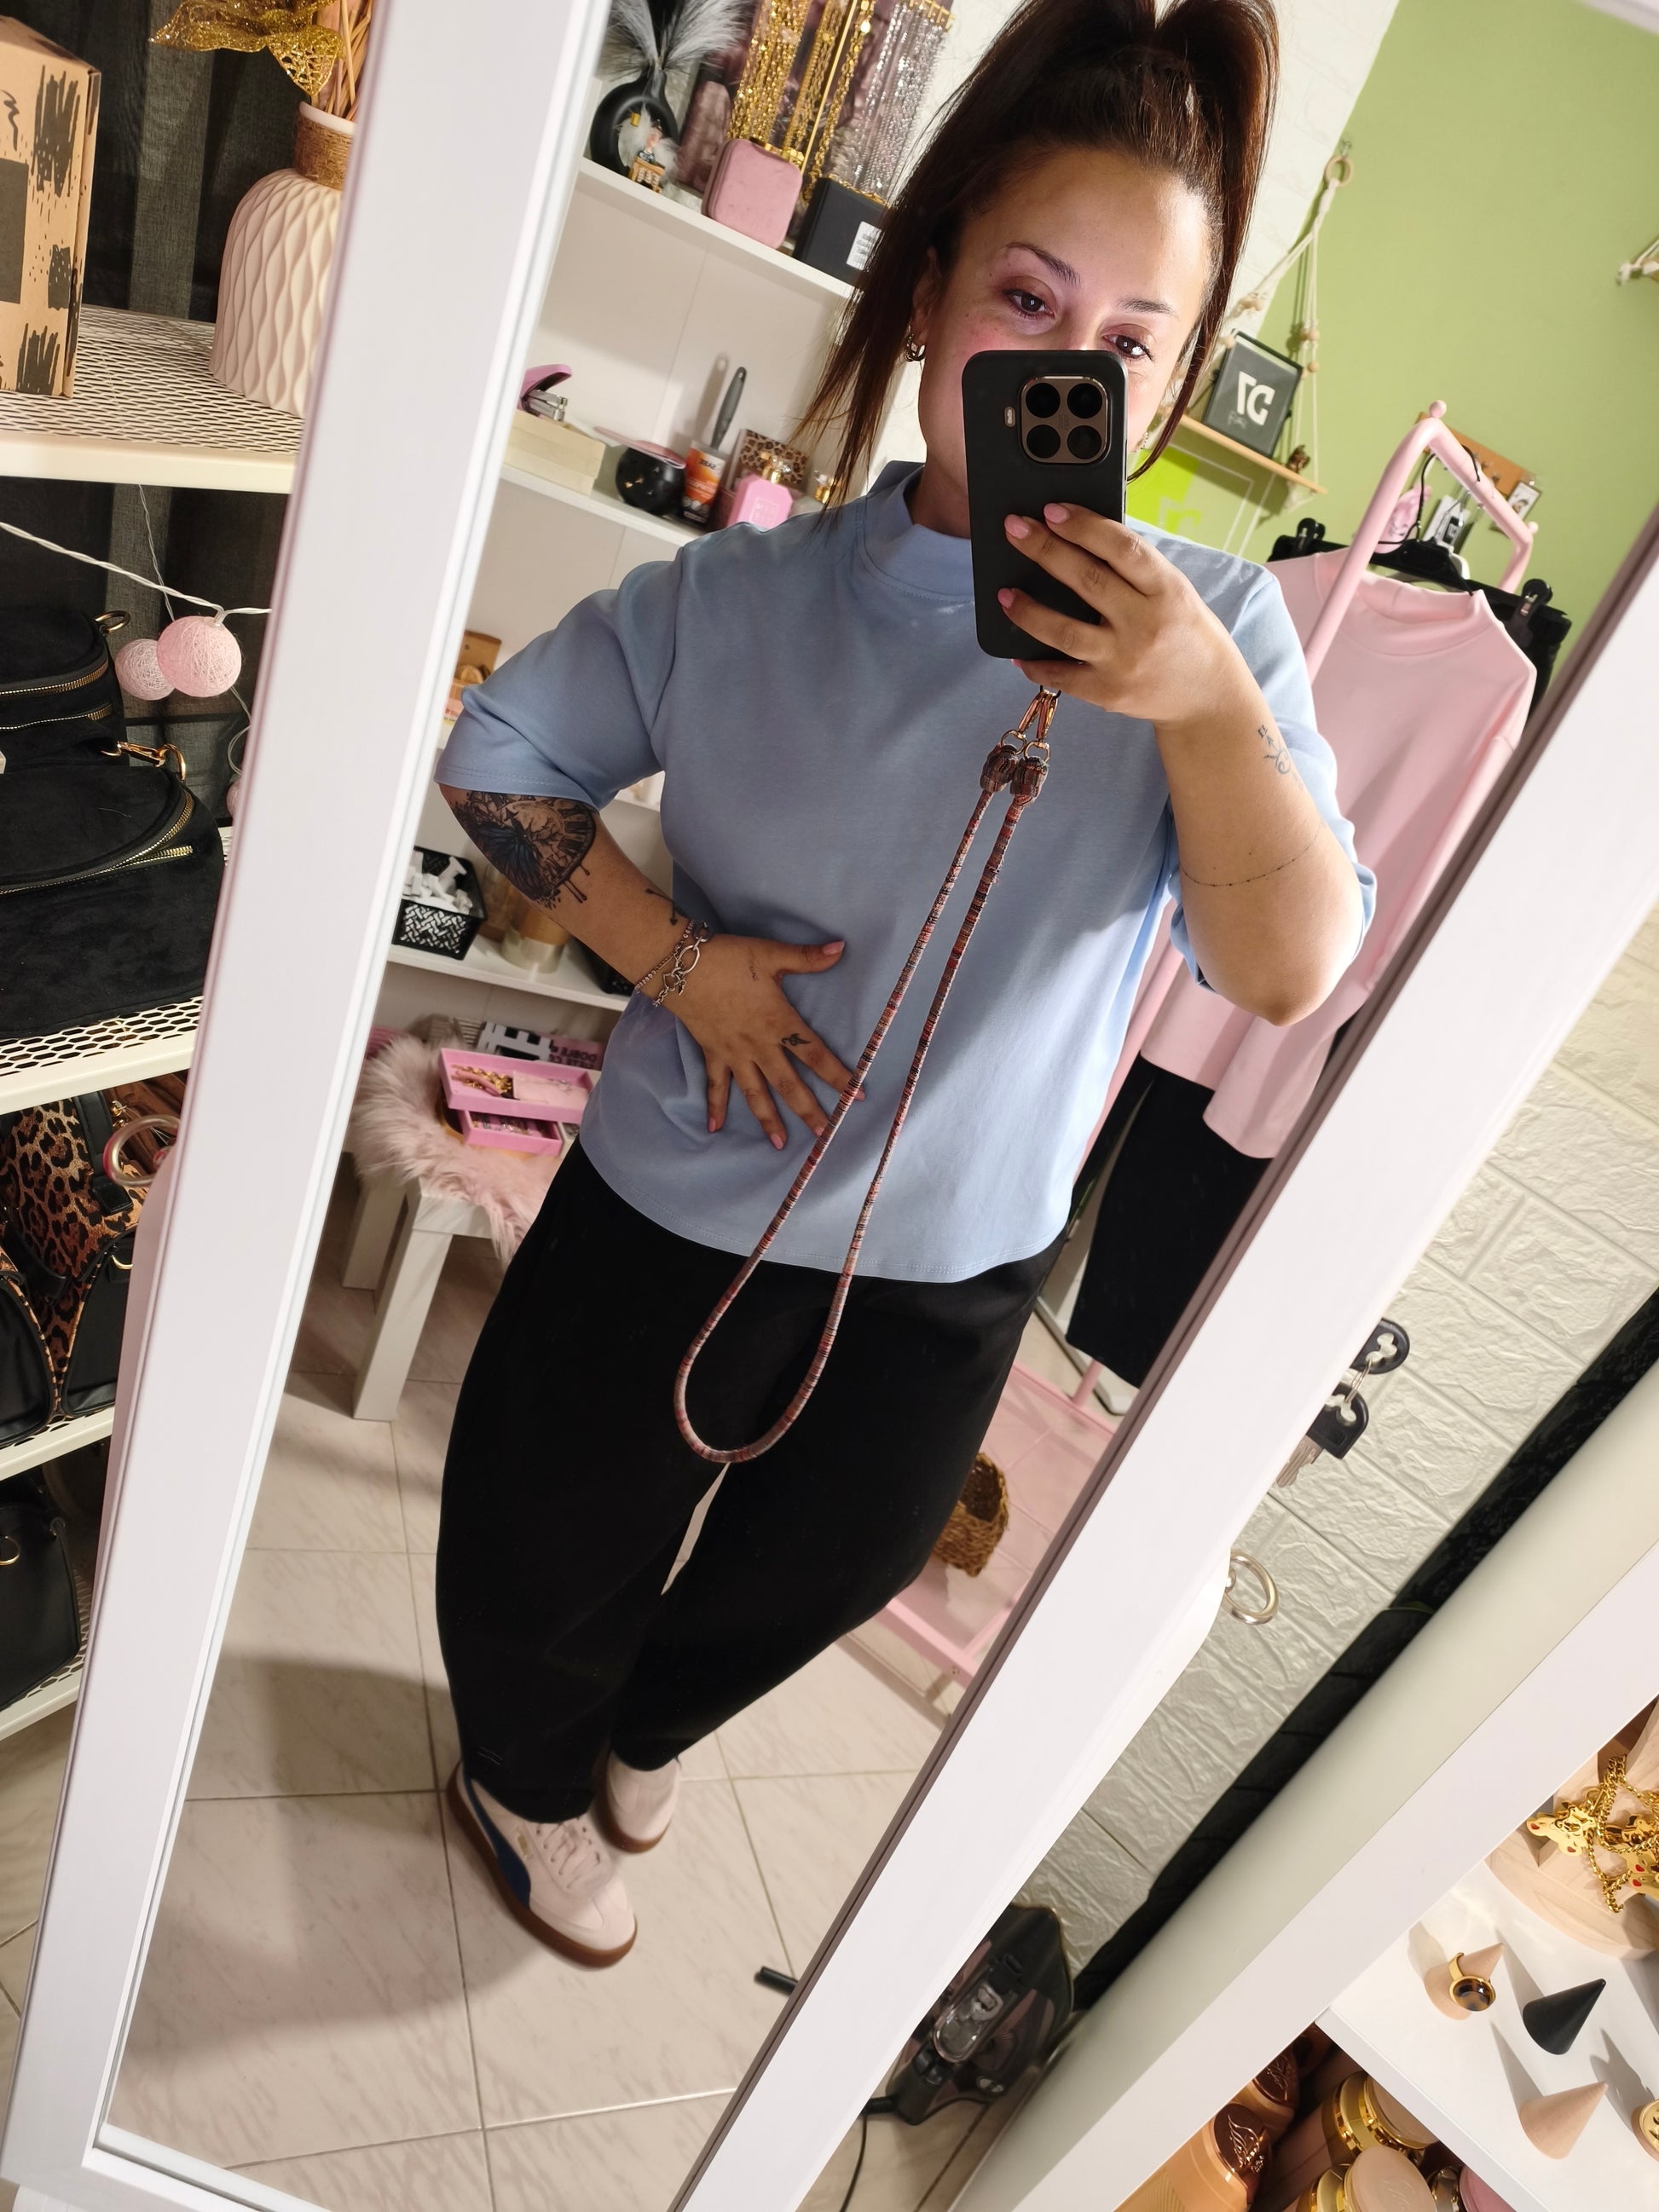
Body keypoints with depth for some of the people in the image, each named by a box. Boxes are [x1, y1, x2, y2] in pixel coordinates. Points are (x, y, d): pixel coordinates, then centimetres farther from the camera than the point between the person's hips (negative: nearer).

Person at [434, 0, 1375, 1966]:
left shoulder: (1212, 633, -13)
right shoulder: (737, 604, -14)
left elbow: (1294, 970, -22)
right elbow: (496, 750, -2)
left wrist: (1205, 703, -38)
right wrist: (674, 957, -15)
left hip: (959, 1272, 2)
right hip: (675, 1223, -1)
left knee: (828, 1568, 28)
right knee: (558, 1547, 20)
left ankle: (644, 1724, 66)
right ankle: (528, 1777, 60)